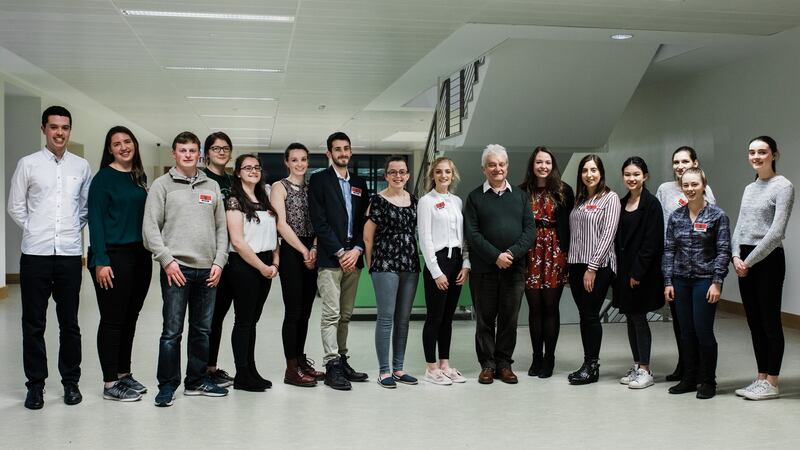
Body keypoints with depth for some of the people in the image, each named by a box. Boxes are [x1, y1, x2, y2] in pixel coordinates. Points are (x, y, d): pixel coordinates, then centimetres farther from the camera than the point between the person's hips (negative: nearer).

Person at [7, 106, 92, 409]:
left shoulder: (81, 166, 6)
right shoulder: (28, 164, 1)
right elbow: (15, 207, 5)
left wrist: (74, 229, 8)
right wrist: (36, 232, 4)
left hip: (70, 254, 1)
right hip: (35, 254, -1)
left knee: (69, 323, 8)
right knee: (34, 324, 5)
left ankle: (71, 381, 19)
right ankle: (35, 384, 16)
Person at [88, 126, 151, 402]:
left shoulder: (139, 178, 12)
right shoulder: (103, 178, -6)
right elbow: (95, 221, -10)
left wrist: (149, 253, 7)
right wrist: (100, 261, -16)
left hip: (140, 255, 6)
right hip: (113, 255, -6)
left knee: (130, 317, 12)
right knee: (112, 320, -1)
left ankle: (124, 373, 25)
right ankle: (110, 384, 7)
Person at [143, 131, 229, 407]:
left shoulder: (212, 187, 14)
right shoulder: (162, 185, 3)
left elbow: (221, 228, 13)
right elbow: (150, 227, -4)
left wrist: (219, 262, 2)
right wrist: (167, 260, -12)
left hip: (207, 270, 4)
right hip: (176, 268, -4)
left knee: (202, 330, 11)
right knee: (172, 331, -2)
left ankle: (197, 381, 23)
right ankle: (167, 385, 9)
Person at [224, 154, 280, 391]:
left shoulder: (264, 200, 14)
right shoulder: (234, 201, -8)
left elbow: (272, 234, 15)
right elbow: (237, 241, -14)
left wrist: (274, 263, 1)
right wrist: (262, 267, -12)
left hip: (265, 267, 7)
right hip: (243, 265, -7)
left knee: (253, 319, 12)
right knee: (243, 320, -1)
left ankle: (251, 370, 20)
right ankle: (242, 376, 7)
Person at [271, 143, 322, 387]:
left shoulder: (312, 188, 13)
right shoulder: (279, 187, -1)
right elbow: (282, 225, -9)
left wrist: (314, 249, -6)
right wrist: (304, 251, -10)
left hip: (311, 253, 5)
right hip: (291, 252, -5)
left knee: (305, 311, 10)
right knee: (293, 311, -5)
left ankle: (301, 361, 19)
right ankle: (291, 369, 1)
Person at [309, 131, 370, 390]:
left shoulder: (359, 183, 16)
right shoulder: (319, 180, 0)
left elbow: (364, 221, 12)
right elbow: (319, 221, -8)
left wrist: (357, 249, -3)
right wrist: (339, 252, -12)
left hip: (353, 256, 5)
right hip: (330, 257, -5)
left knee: (346, 314, 10)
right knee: (331, 313, -7)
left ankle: (342, 360, 17)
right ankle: (332, 366, -4)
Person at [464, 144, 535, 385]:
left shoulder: (520, 196, 11)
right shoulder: (475, 197, 5)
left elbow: (530, 229, 3)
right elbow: (471, 233, -5)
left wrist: (512, 253, -12)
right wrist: (496, 256, -15)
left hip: (515, 268, 2)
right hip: (484, 268, -2)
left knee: (509, 318, 6)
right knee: (485, 318, 4)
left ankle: (504, 363, 17)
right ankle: (487, 365, 13)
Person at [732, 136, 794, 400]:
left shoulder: (783, 187, -7)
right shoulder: (749, 189, 15)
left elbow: (776, 232, -15)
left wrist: (749, 261, -14)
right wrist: (736, 256, -4)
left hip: (768, 259, -7)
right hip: (745, 262, 7)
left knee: (770, 321, 0)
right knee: (754, 322, 10)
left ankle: (771, 384, 8)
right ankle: (760, 379, 19)